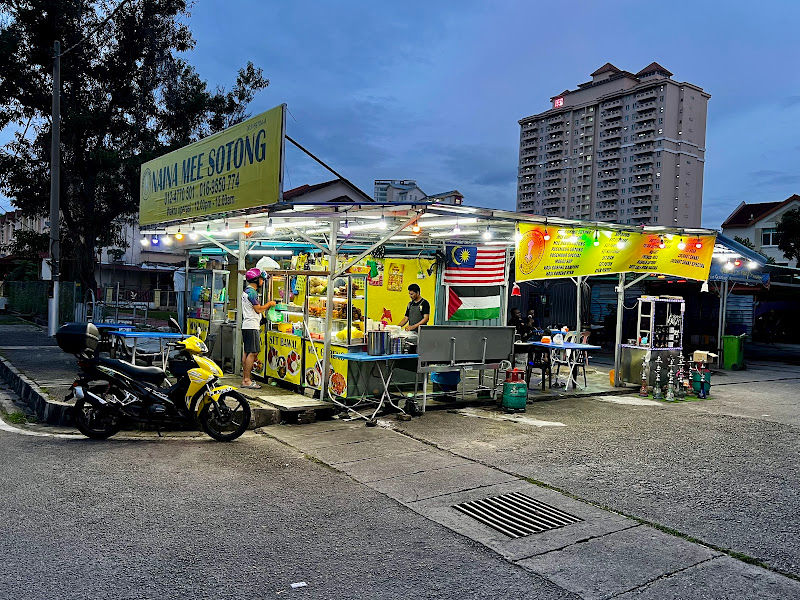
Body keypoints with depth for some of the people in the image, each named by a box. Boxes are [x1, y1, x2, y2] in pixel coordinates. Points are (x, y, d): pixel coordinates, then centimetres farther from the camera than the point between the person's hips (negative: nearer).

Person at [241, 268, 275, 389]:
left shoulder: (247, 290, 19)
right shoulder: (251, 292, -13)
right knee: (252, 353, -10)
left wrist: (267, 306, 17)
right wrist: (269, 304, 0)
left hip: (246, 326, 11)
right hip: (252, 326, -11)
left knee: (247, 352, 11)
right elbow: (258, 309, -15)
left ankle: (244, 379, 14)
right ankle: (247, 380, -9)